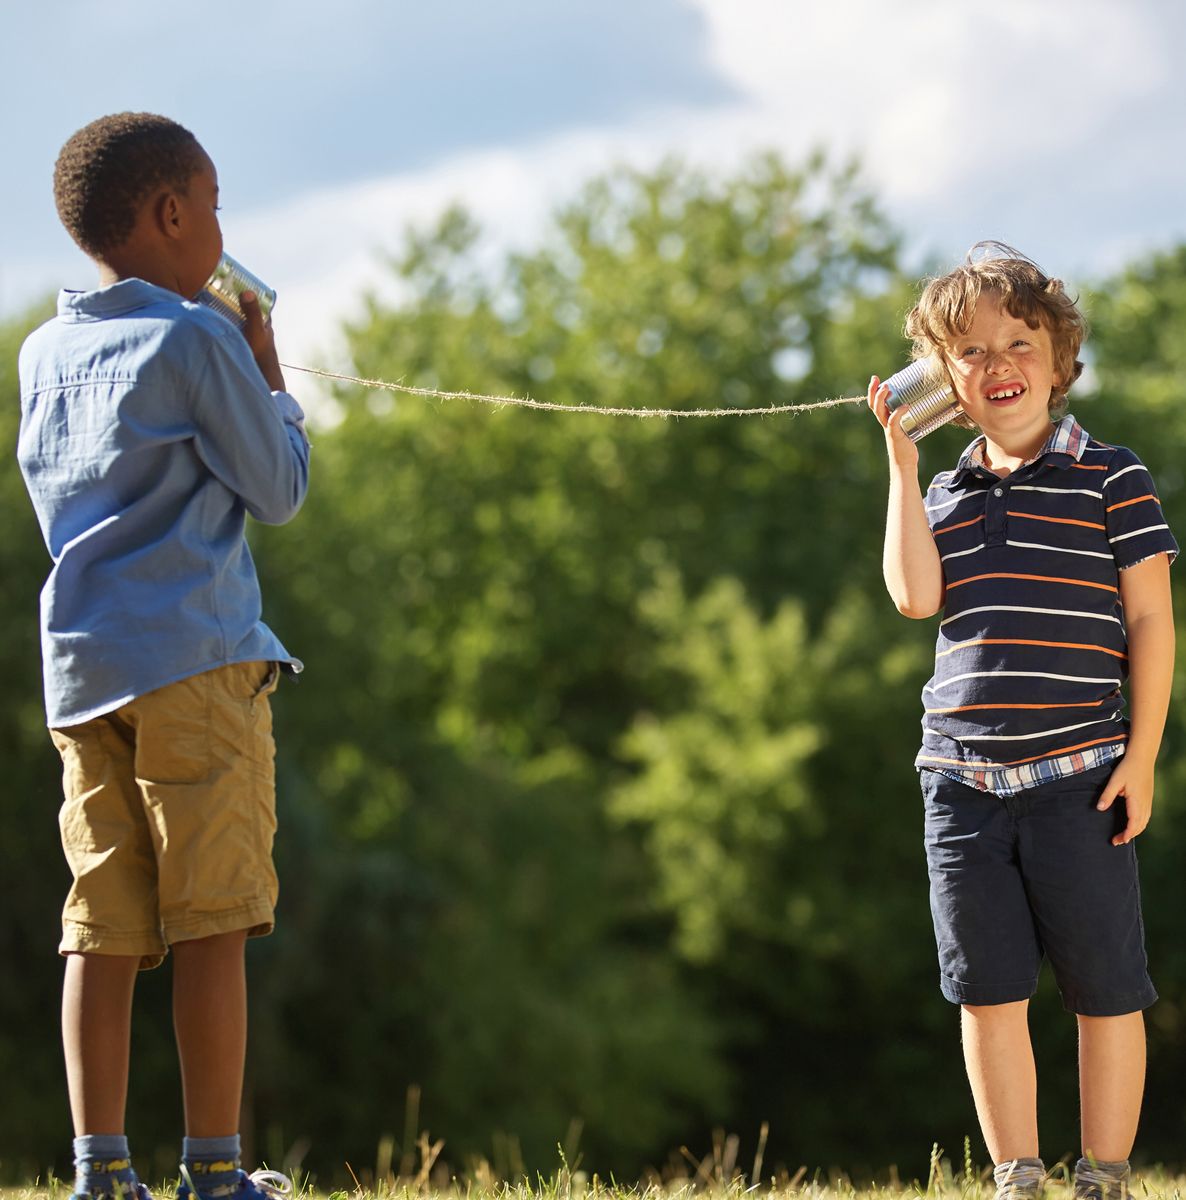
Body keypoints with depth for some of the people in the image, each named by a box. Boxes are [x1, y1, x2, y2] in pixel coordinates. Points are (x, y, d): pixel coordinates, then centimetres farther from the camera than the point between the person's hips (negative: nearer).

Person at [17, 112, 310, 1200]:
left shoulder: (44, 354, 15)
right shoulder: (198, 343, -5)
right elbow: (279, 491, -1)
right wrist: (270, 381, 14)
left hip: (79, 664, 6)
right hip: (195, 659, -6)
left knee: (103, 925, 2)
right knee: (212, 925, -3)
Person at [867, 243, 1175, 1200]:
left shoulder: (1111, 479, 0)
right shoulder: (946, 495, 13)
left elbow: (1150, 620, -1)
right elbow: (915, 596, -4)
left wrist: (1141, 756, -7)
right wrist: (902, 463, -1)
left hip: (1078, 778, -4)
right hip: (964, 782, 4)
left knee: (1105, 994, 1)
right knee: (990, 995, 6)